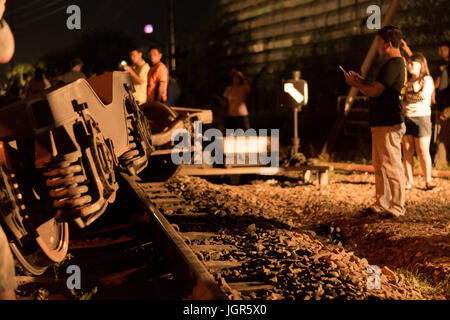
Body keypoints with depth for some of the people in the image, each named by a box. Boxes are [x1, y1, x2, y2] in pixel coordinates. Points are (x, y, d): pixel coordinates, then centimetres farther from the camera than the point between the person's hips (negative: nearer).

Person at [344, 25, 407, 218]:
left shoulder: (394, 64, -16)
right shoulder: (396, 63, 19)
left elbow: (374, 92, -19)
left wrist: (355, 84, -3)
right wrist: (361, 81, 17)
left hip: (389, 125, -11)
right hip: (381, 123, 11)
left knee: (391, 166, -6)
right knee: (380, 166, 14)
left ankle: (397, 206, -1)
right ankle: (381, 204, 21)